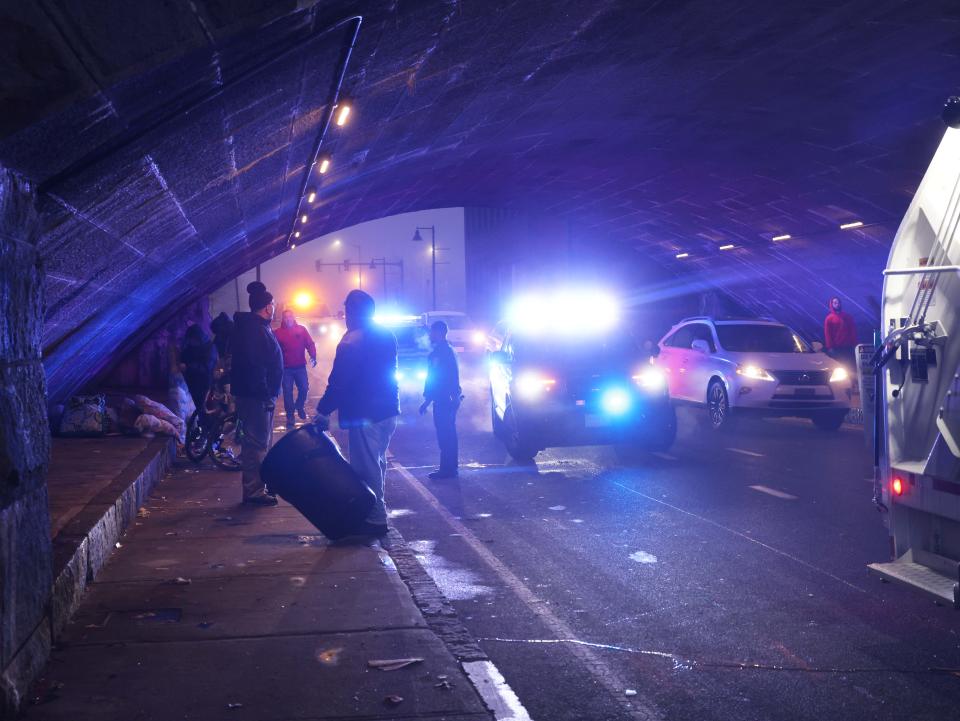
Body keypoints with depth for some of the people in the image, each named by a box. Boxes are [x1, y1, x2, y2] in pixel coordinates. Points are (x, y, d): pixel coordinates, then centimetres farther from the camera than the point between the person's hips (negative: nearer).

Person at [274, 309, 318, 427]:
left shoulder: (301, 329, 2)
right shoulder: (278, 332, 0)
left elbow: (310, 344, -3)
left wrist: (313, 357, -19)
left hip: (300, 366, 1)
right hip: (286, 368, -1)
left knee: (304, 388, 3)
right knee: (287, 392, -1)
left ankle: (299, 407, 32)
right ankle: (290, 416, 7)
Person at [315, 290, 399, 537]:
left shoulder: (352, 341, -15)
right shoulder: (386, 336, 11)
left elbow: (338, 381, -18)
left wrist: (323, 411, -12)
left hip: (365, 415, -9)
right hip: (388, 411, 9)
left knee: (367, 468, -3)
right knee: (377, 463, 18)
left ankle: (375, 519, 0)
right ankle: (376, 512, 25)